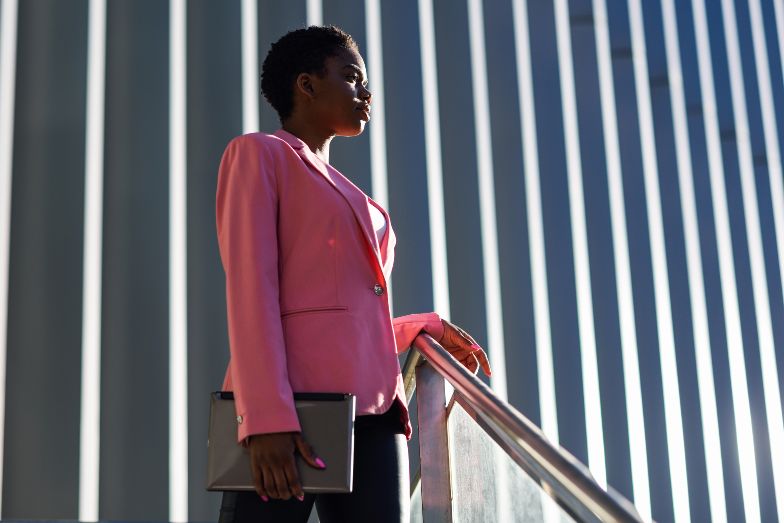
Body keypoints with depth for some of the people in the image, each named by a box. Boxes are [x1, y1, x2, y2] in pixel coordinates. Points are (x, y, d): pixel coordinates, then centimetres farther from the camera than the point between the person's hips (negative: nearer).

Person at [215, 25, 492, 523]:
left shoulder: (346, 195, 29)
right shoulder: (258, 153, 7)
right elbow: (249, 288, -8)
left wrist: (429, 327, 18)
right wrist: (268, 417, -18)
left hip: (372, 413, 7)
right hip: (291, 411, -7)